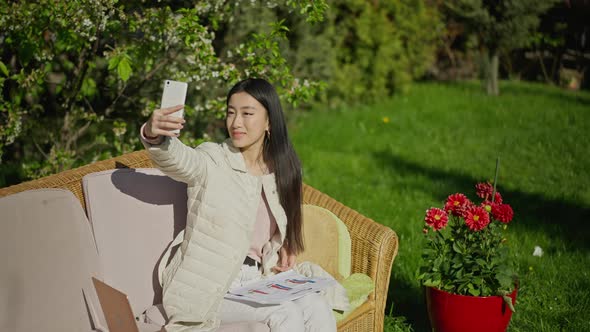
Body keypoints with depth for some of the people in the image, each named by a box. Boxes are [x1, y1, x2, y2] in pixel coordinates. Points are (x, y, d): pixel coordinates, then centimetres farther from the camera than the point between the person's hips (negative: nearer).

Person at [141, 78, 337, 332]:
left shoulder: (279, 169, 8)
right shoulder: (213, 161, -8)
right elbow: (178, 158, -32)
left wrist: (282, 249, 6)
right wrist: (154, 135, -54)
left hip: (256, 278, 5)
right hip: (210, 285, -5)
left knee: (319, 310, -19)